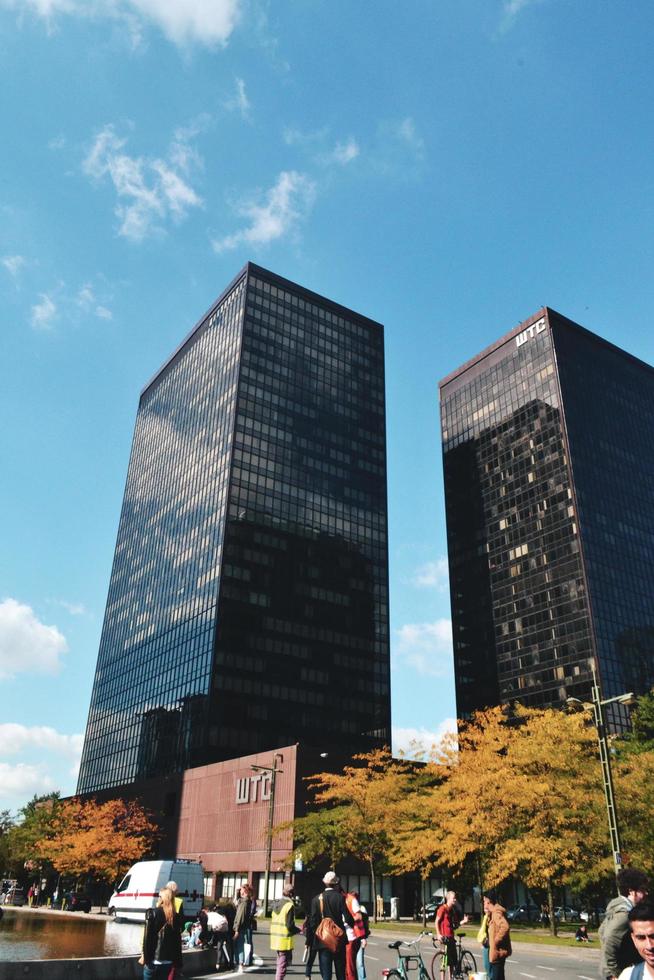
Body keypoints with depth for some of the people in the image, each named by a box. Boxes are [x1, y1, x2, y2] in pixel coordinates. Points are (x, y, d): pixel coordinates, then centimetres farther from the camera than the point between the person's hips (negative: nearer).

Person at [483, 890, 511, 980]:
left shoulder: (497, 912, -17)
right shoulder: (493, 912, 14)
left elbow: (505, 927, -31)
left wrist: (497, 939, -23)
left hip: (497, 952, -10)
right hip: (495, 951, 10)